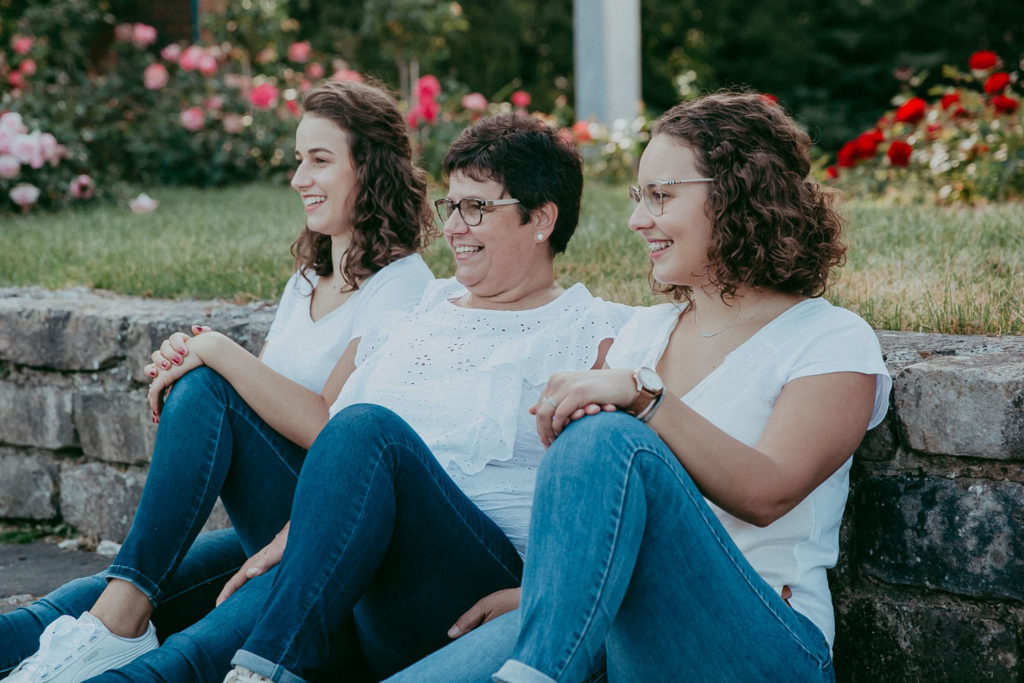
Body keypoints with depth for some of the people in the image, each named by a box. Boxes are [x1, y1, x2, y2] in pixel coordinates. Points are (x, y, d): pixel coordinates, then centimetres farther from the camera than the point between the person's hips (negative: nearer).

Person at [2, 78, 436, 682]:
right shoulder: (308, 281, 20)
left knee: (209, 387, -24)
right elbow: (256, 409, 15)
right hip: (273, 534, 7)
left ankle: (118, 622, -29)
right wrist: (185, 372, -4)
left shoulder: (403, 285, -6)